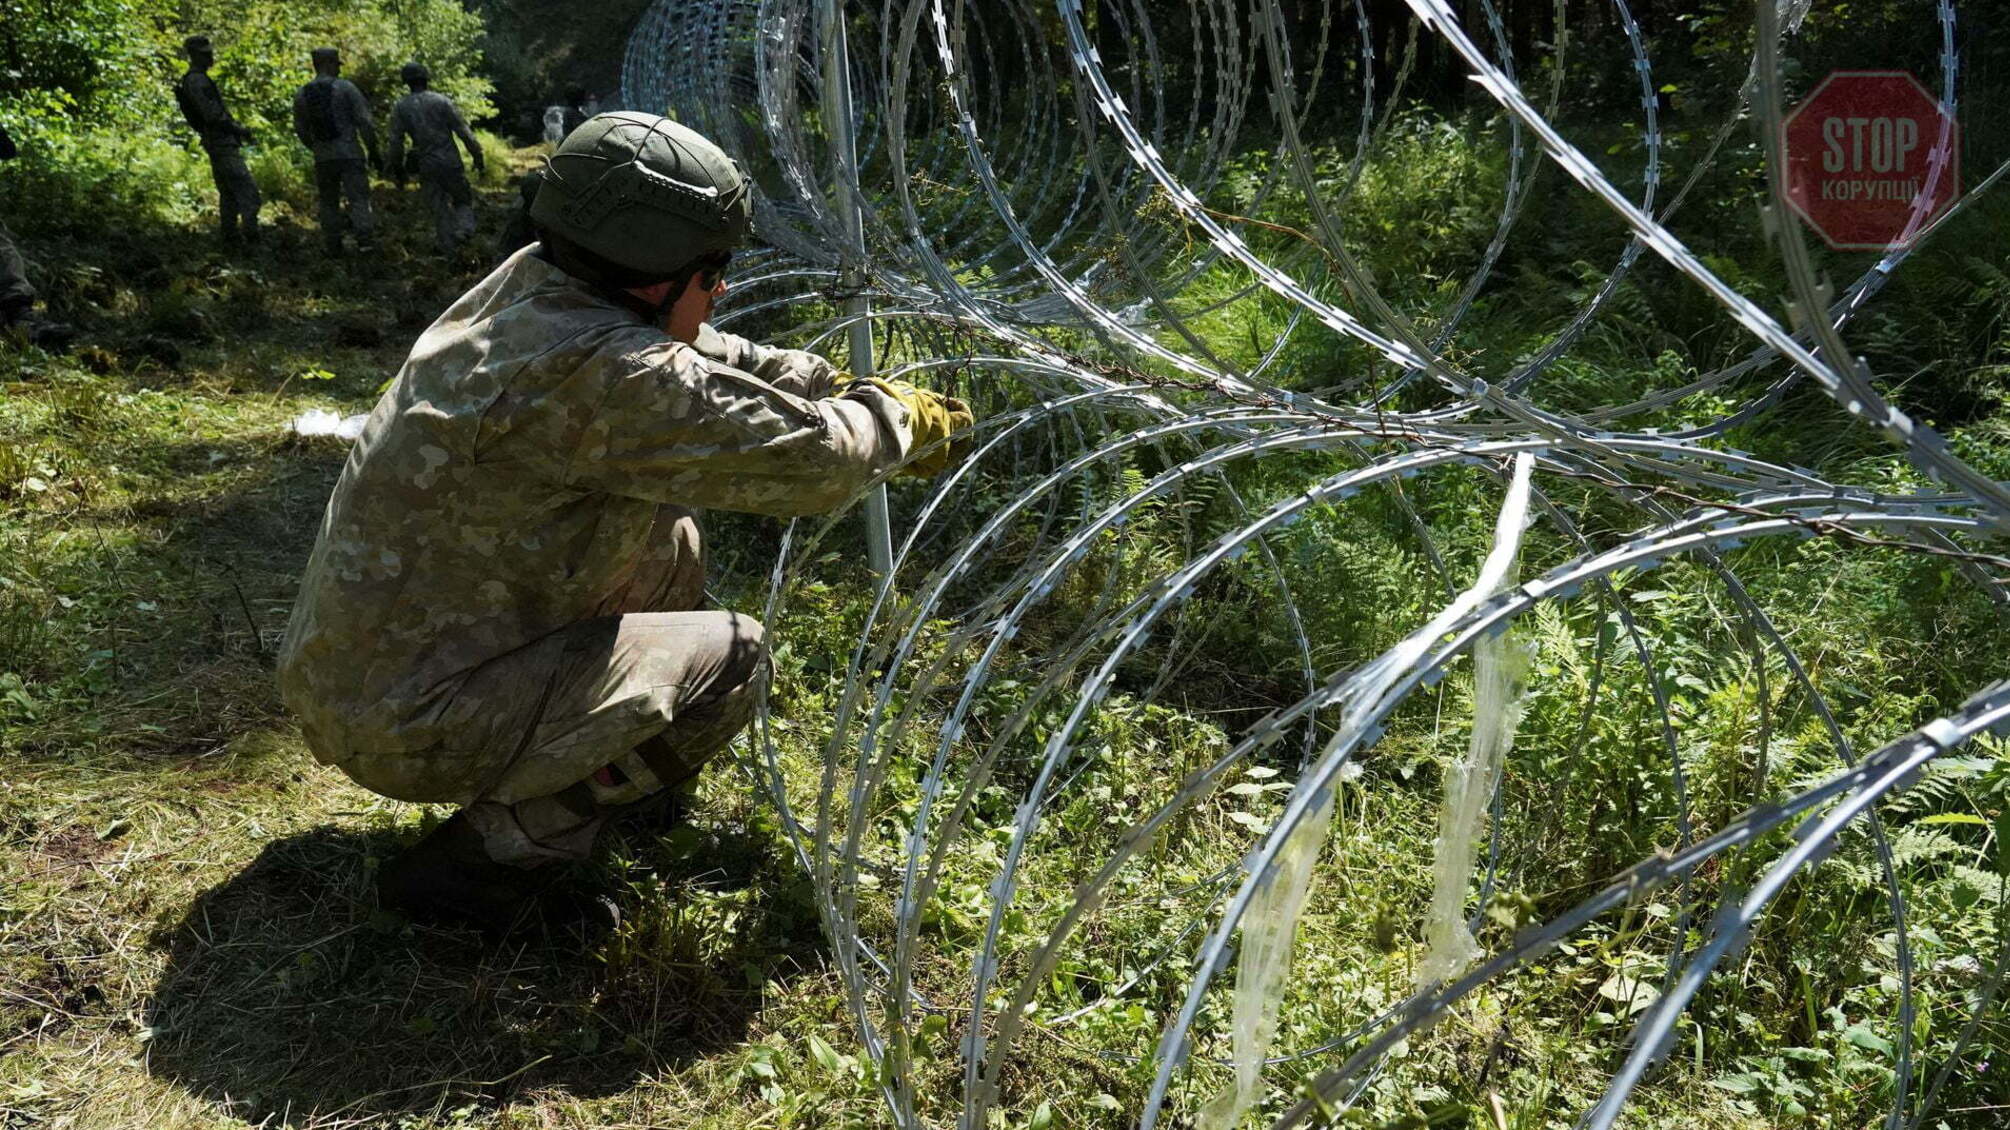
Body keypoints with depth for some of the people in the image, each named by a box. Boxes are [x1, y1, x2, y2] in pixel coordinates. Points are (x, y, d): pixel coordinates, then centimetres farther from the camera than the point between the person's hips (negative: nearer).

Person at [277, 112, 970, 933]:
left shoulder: (528, 285, -2)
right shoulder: (604, 374, -28)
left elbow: (708, 359, 13)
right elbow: (809, 459, -21)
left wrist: (854, 394, 10)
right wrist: (899, 420, -1)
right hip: (404, 725, -9)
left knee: (667, 535, 15)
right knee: (733, 658, -8)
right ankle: (490, 855, -3)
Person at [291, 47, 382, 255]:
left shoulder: (302, 94, 7)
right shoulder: (345, 87, -5)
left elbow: (301, 129, 13)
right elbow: (364, 121, -7)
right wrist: (373, 151, 0)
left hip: (322, 158, 4)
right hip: (350, 154, -4)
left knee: (329, 202, 13)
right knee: (359, 198, -4)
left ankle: (334, 245, 12)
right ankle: (365, 239, -19)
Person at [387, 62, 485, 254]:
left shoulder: (400, 108, 3)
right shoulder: (442, 101, -3)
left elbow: (396, 143, 2)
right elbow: (464, 132, -5)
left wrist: (398, 170, 11)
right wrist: (477, 157, 2)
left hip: (426, 166, 2)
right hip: (450, 162, -2)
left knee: (439, 210, 10)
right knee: (463, 200, 14)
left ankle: (451, 251, 7)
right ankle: (463, 228, -14)